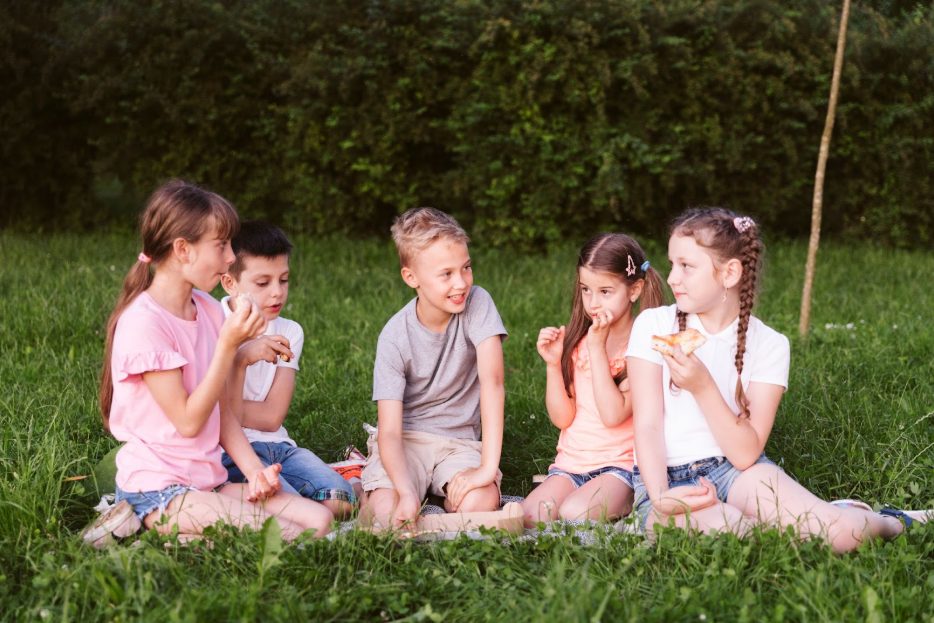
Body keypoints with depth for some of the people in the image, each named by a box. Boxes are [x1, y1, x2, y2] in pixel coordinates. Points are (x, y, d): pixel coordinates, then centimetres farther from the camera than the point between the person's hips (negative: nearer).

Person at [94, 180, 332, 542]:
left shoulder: (209, 310, 8)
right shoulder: (144, 322, -16)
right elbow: (189, 421, -16)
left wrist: (254, 471, -3)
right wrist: (229, 344, -19)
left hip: (209, 482, 8)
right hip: (160, 492, -8)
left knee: (319, 519, -7)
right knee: (290, 538, -20)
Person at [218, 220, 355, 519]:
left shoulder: (288, 332, 7)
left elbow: (271, 417, -1)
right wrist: (240, 359, -25)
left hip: (276, 444, 5)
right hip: (230, 450, -4)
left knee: (339, 501, -20)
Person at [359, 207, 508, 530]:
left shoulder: (478, 304, -15)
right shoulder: (395, 337, -16)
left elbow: (492, 381, -24)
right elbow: (389, 431, -19)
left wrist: (489, 468, -33)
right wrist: (407, 493, -38)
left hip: (460, 440, 1)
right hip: (407, 437, -1)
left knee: (479, 504, -29)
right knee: (388, 512, -27)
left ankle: (445, 495, 4)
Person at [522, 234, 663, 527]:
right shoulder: (576, 341, 6)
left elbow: (613, 415, -19)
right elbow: (562, 418, 4)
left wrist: (597, 348, -18)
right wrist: (553, 364, -9)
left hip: (621, 465, -5)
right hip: (571, 462, 5)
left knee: (574, 514, -31)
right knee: (527, 518, -20)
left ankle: (623, 504, -6)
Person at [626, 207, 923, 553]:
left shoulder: (769, 345, -1)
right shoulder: (653, 325, 0)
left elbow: (746, 453, -9)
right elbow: (647, 424, -8)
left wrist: (702, 386, -22)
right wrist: (659, 497, -24)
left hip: (737, 472, 1)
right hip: (668, 479, 0)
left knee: (841, 531, -26)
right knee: (727, 536, -35)